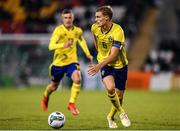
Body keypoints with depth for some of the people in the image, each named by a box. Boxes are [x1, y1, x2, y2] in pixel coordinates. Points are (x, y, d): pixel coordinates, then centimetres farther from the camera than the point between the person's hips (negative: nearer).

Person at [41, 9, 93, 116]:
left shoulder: (78, 31, -2)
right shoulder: (58, 30, -17)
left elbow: (81, 40, 22)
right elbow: (51, 46, -28)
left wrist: (88, 54, 18)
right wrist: (63, 45, -45)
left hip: (72, 61, 2)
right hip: (58, 62, -2)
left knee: (77, 79, -27)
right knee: (54, 86, 15)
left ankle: (71, 103, -14)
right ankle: (46, 97, 51)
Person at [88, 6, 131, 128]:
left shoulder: (118, 31, -25)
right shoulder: (95, 28, -9)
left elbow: (113, 55, -29)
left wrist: (99, 66, -38)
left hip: (120, 64, -2)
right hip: (105, 64, 2)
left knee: (119, 96, 7)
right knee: (110, 88, -27)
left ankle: (111, 117, 36)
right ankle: (121, 112, -4)